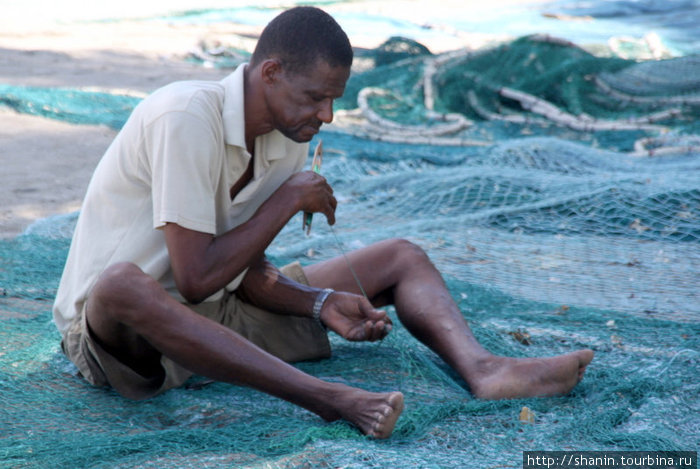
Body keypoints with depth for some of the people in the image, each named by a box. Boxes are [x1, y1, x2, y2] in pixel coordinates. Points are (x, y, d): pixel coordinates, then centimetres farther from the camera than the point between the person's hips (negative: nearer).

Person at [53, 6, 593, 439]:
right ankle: (329, 399, -49)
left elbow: (246, 274, 5)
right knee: (121, 284, -45)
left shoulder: (292, 141, 0)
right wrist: (289, 199, -19)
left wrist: (321, 304, -14)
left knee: (402, 257, 0)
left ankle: (482, 369, -29)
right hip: (111, 326, -7)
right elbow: (194, 280, -27)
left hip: (217, 312, 7)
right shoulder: (187, 117, -24)